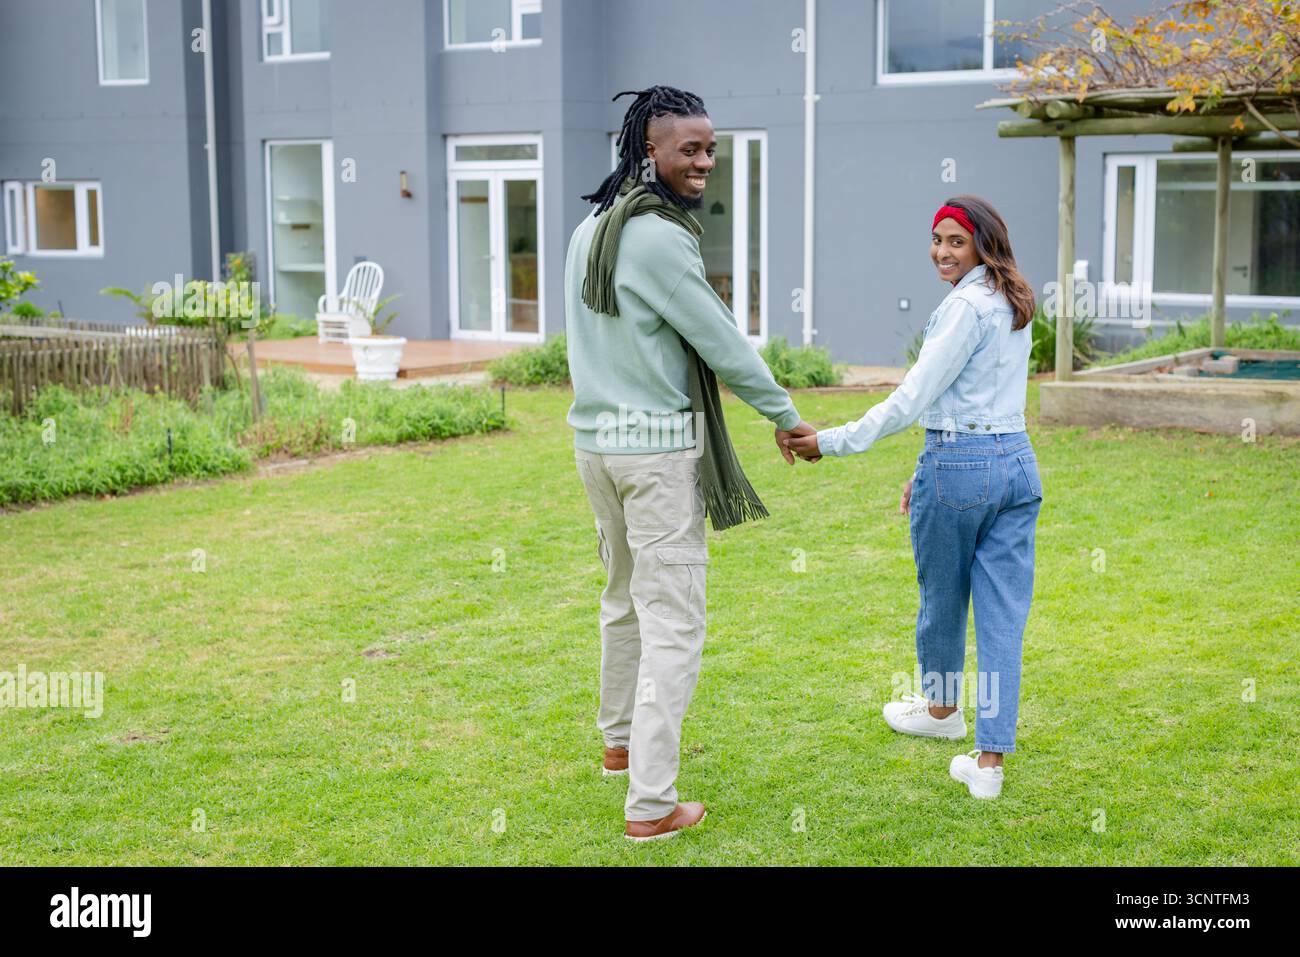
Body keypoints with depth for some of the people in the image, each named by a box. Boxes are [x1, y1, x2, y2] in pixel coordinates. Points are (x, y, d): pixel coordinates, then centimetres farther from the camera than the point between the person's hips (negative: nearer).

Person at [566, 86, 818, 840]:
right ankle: (651, 803, -3)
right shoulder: (660, 239, -18)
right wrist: (787, 415, 0)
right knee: (673, 624, -4)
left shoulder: (589, 231, 9)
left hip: (596, 438, 9)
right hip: (659, 448, -9)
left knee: (625, 597, 24)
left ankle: (621, 741, 40)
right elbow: (723, 342, -12)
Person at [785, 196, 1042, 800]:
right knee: (1003, 615, 4)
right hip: (1017, 462, 8)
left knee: (942, 599, 17)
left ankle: (942, 708, 40)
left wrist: (831, 442, -12)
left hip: (958, 466, -8)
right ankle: (989, 762, 4)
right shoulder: (1013, 304, 13)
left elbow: (911, 401, -17)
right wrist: (929, 471, 22)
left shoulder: (965, 306, -14)